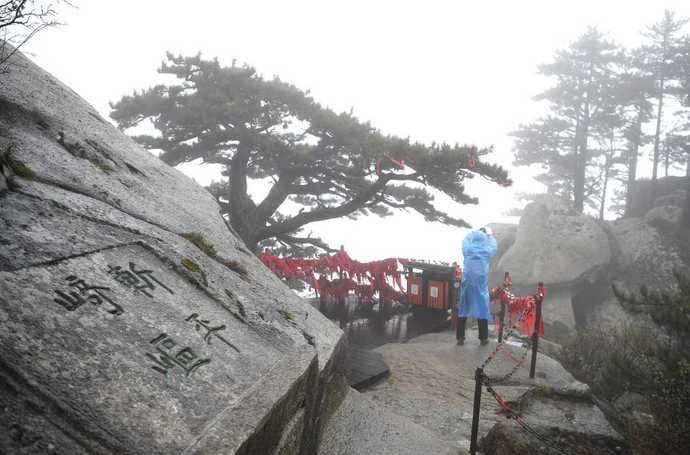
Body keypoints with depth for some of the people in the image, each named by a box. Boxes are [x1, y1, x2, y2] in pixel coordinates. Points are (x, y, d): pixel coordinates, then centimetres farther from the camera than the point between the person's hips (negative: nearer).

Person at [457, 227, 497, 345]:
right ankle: (483, 338, 14)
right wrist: (489, 234, 38)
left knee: (463, 310, 7)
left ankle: (460, 338, 8)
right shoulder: (487, 251, -1)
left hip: (467, 283, 1)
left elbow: (466, 239, 22)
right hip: (481, 284, -1)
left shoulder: (467, 249, 0)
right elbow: (493, 244, 22)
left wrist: (474, 232, 36)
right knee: (482, 310, 8)